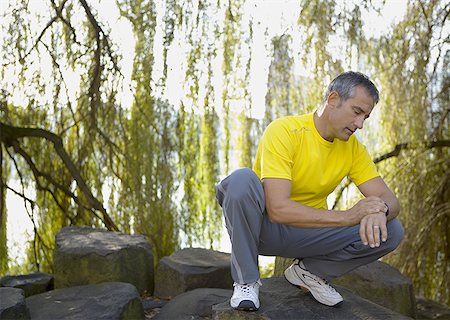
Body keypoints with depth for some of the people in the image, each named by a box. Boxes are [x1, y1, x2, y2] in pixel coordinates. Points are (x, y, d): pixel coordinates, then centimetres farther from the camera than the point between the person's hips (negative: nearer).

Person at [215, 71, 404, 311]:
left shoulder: (353, 148, -3)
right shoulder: (284, 131, -22)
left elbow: (389, 199, -5)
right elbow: (277, 209, -31)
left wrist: (380, 210, -31)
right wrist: (348, 216, -35)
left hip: (306, 233, 5)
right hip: (264, 227, -4)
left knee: (390, 231, -15)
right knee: (242, 179, -36)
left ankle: (309, 272, 5)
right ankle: (246, 281, -16)